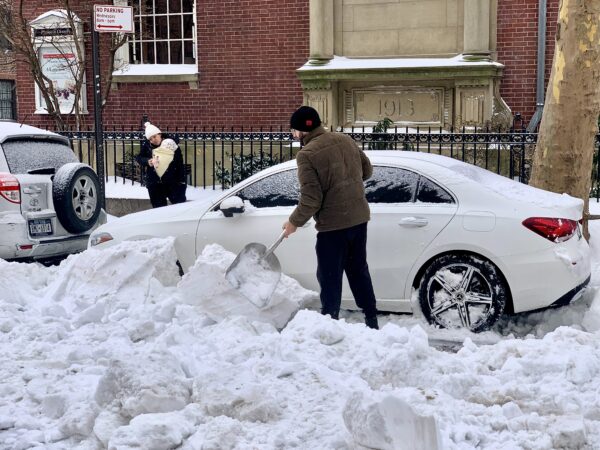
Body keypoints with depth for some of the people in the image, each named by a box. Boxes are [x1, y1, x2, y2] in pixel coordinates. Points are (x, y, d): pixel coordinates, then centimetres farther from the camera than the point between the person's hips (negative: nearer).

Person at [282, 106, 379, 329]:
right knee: (359, 269, 18)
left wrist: (294, 222, -3)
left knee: (330, 277, 6)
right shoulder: (345, 139, 3)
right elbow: (367, 170, 14)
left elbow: (311, 200, -18)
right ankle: (371, 321, 25)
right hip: (359, 218, 7)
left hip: (333, 224, -7)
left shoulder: (307, 154, -17)